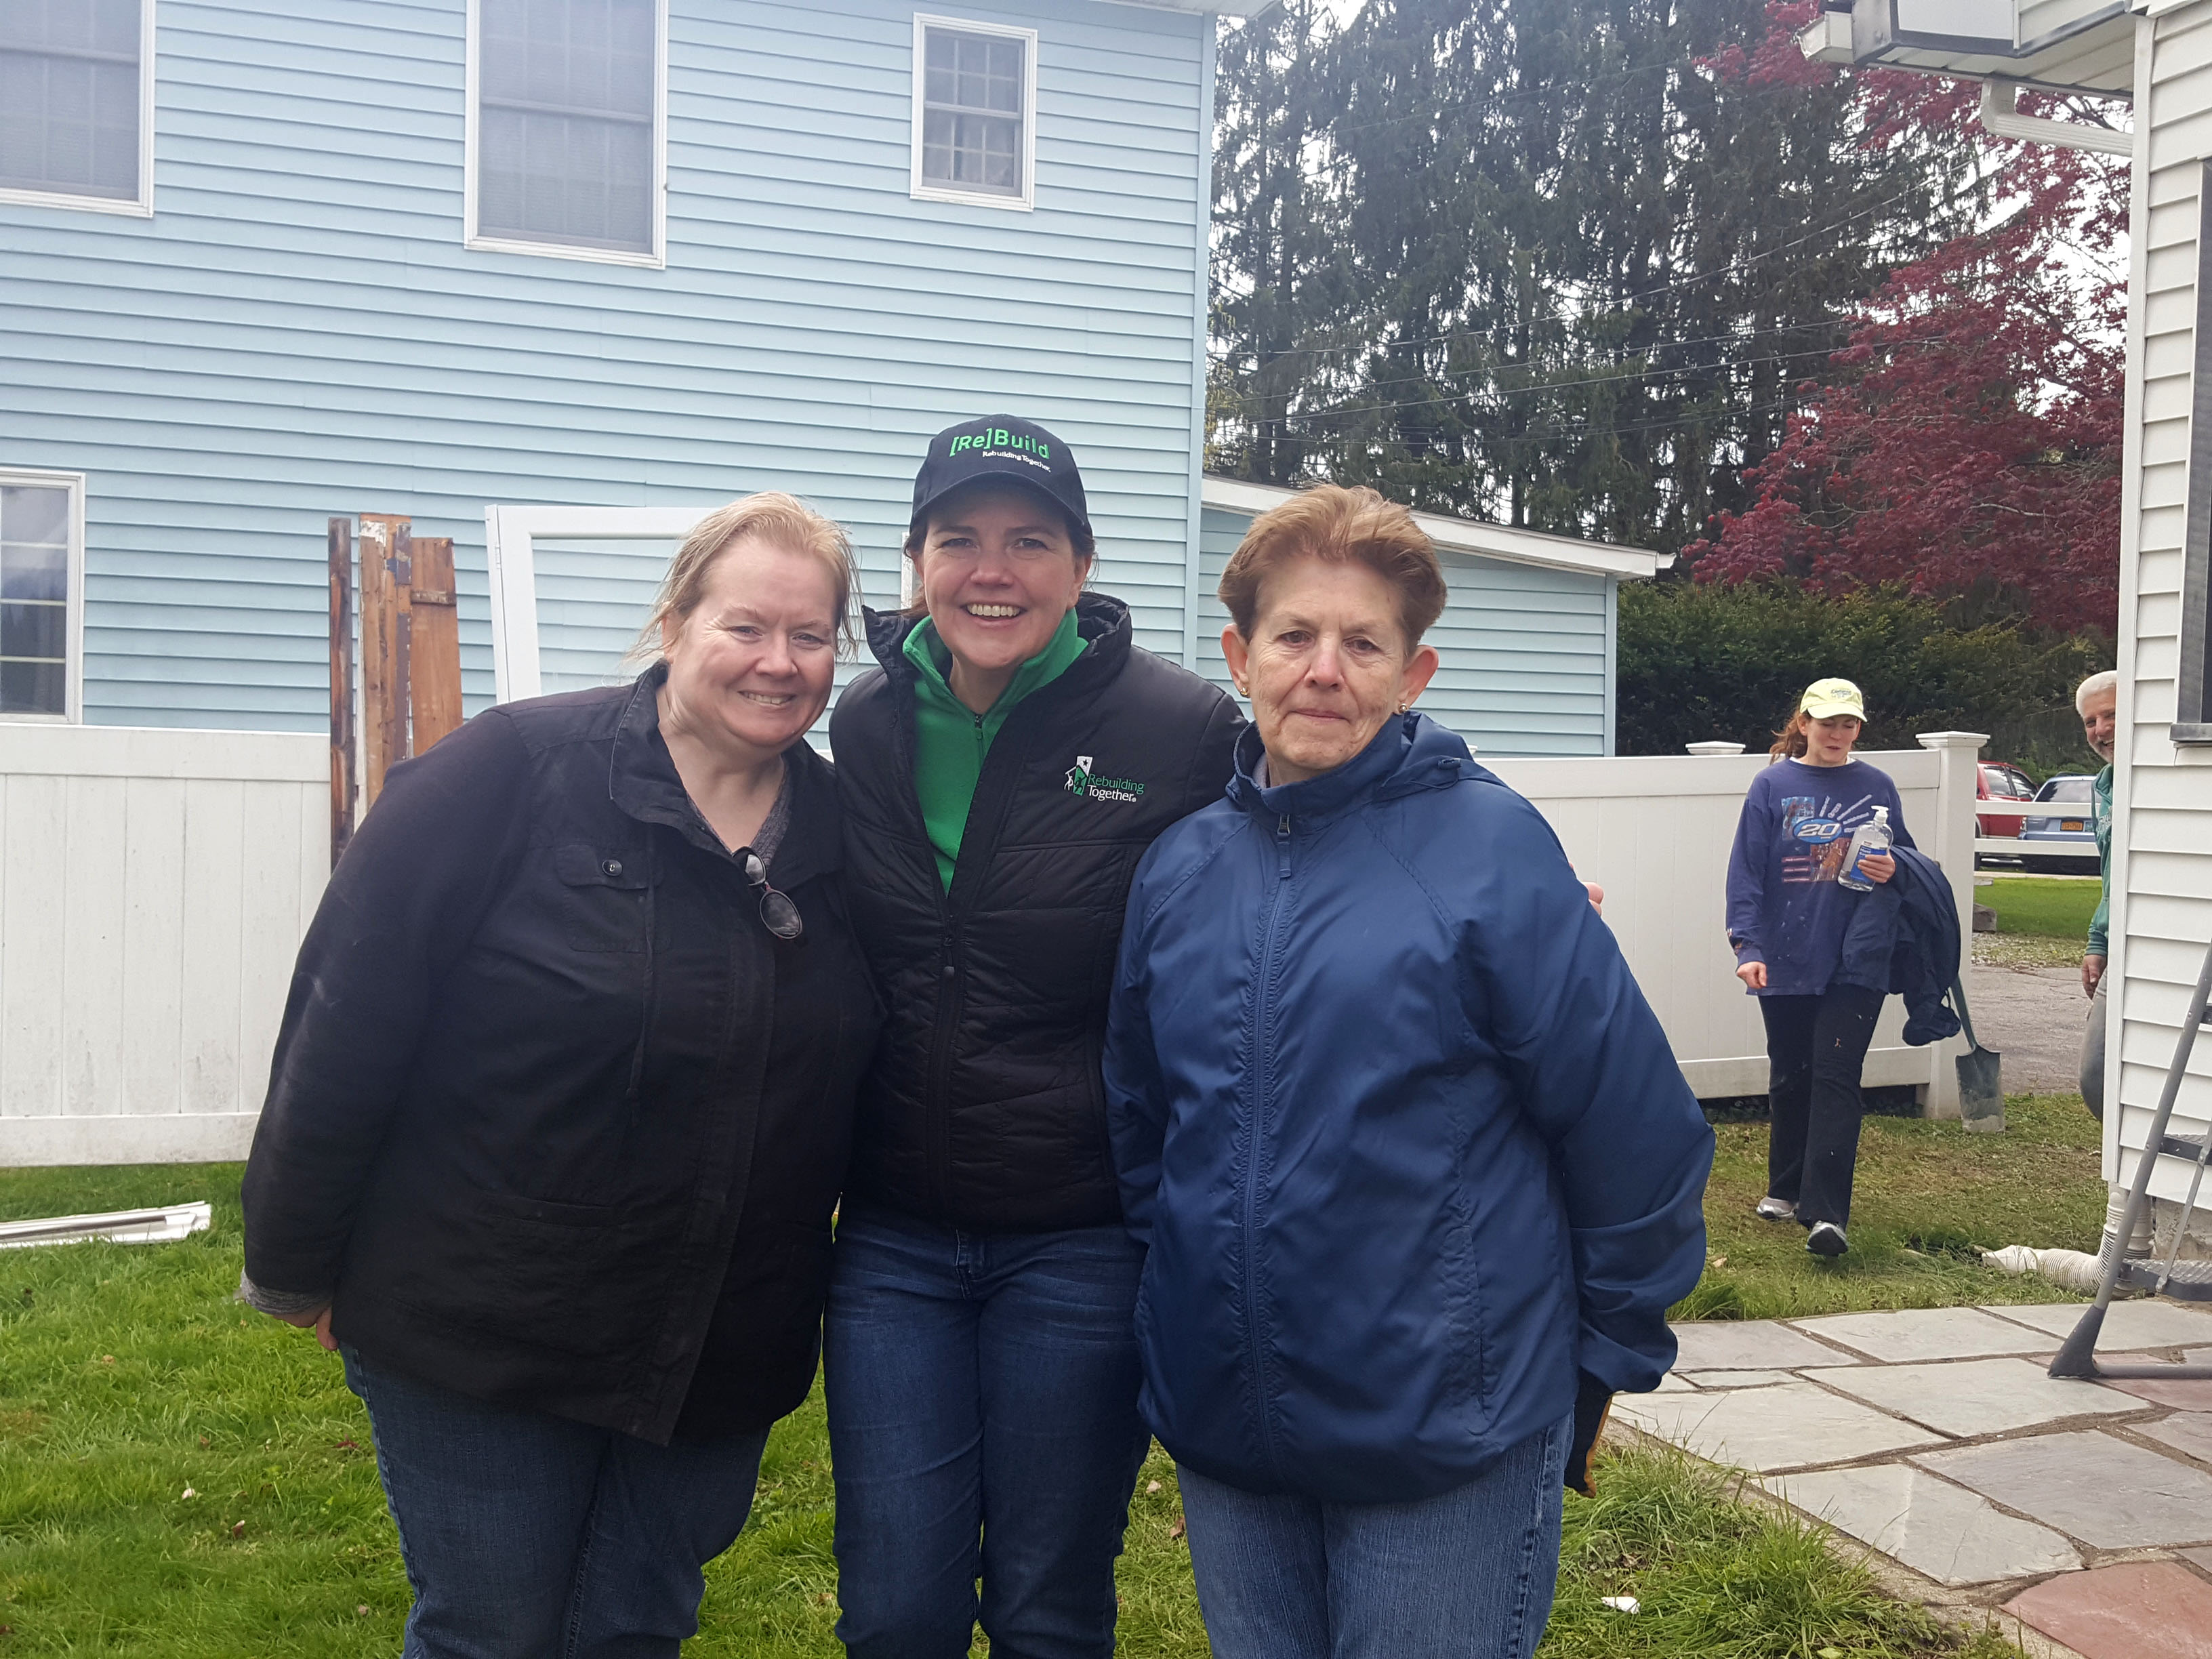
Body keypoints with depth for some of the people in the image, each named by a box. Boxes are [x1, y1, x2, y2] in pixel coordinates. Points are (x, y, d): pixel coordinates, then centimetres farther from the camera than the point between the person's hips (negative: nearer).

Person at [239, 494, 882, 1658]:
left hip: (720, 1354, 4)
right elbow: (347, 1016, -12)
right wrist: (299, 1270, -7)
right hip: (477, 1334, -4)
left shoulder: (838, 830, 1)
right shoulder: (515, 772, -14)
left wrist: (796, 1295, 9)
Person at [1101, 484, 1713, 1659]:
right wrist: (1173, 1302, 14)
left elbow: (1638, 1132, -8)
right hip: (1221, 1433, 5)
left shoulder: (1488, 845, -11)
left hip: (1450, 1438, -4)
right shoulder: (1180, 867, 3)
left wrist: (1605, 1363, -1)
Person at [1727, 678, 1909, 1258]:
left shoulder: (1876, 787, 7)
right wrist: (1747, 945, -13)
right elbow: (1746, 872, -3)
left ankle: (1827, 1213, -11)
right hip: (1786, 961, 0)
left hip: (1855, 960, 0)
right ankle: (1786, 1188, 30)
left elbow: (1907, 858, 15)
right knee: (1789, 1078, 12)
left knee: (1835, 1080, -8)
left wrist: (1893, 870, -10)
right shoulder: (1772, 786, 1)